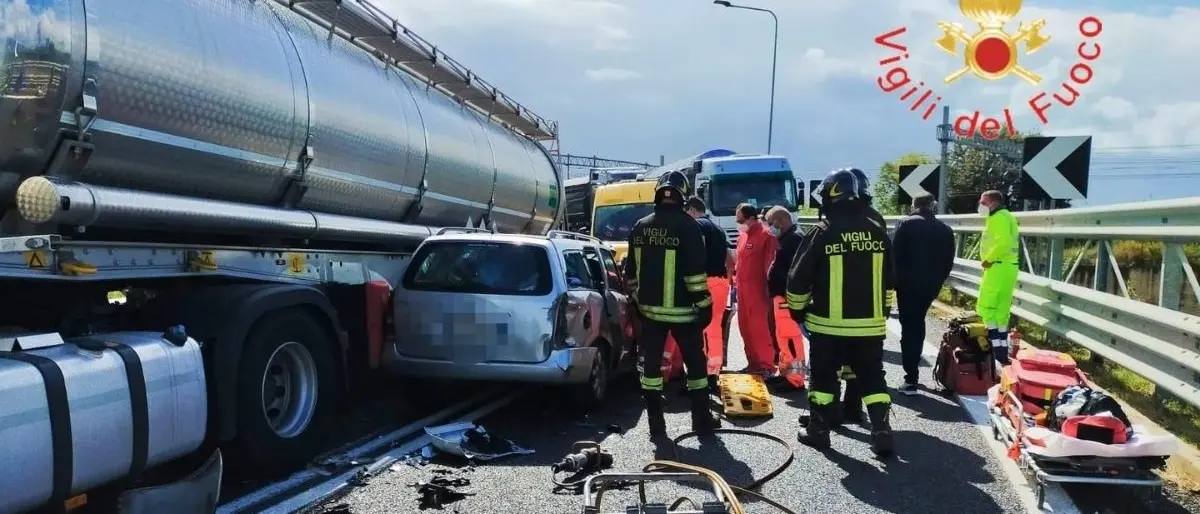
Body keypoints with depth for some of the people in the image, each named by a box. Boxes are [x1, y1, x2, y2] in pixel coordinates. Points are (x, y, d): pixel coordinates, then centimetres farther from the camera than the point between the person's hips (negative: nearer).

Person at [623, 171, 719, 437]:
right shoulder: (687, 226, -12)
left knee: (651, 364, 9)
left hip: (649, 308, 4)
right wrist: (704, 305, -8)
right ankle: (701, 420, 17)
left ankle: (655, 423, 13)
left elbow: (631, 271, 12)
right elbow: (695, 272, -15)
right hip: (681, 309, -4)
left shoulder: (639, 227, 5)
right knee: (695, 363, 10)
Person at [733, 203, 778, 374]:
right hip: (742, 289, 9)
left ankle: (767, 365, 1)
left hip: (757, 289, -9)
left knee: (759, 327, -7)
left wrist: (769, 287, -16)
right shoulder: (742, 236, 14)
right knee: (745, 327, 12)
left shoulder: (766, 235, -12)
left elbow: (770, 264, -15)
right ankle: (754, 363, 23)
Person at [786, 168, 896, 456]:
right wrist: (883, 311, 24)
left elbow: (799, 277, -7)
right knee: (872, 377, 11)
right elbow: (889, 279, 12)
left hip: (828, 322, -3)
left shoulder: (822, 232, -10)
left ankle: (818, 430, 18)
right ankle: (882, 434, 4)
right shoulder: (877, 232, 3)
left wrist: (797, 309, 9)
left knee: (823, 376, 11)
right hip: (870, 323, 3)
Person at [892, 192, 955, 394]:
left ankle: (911, 379, -9)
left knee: (909, 326, -4)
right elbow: (948, 262, 8)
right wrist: (937, 281, 17)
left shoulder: (906, 224, -7)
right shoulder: (946, 230, 7)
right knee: (918, 322, 21)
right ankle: (913, 367, 29)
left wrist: (894, 280, -1)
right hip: (930, 285, 4)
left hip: (908, 283, -4)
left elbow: (895, 254, -11)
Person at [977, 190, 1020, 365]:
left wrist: (988, 259, -16)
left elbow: (1002, 242, -26)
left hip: (998, 266, -10)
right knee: (1002, 308, 11)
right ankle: (1002, 349, 14)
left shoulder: (998, 218, -12)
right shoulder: (1007, 216, 21)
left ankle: (994, 344, -11)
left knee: (985, 306, -8)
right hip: (1008, 266, 10)